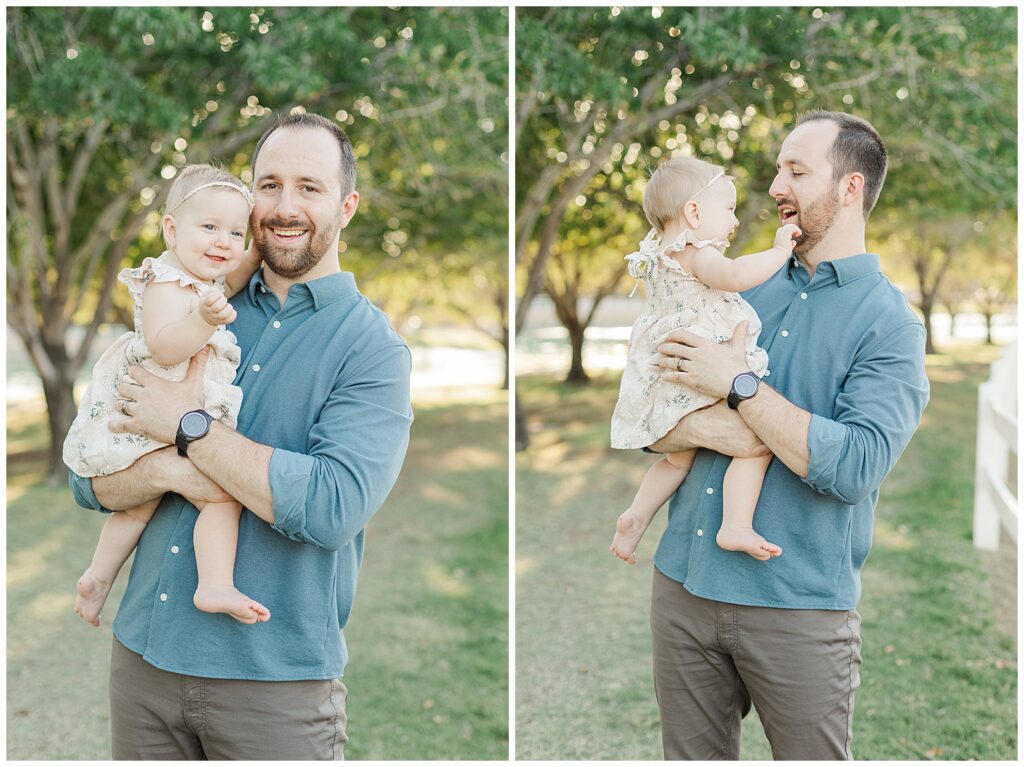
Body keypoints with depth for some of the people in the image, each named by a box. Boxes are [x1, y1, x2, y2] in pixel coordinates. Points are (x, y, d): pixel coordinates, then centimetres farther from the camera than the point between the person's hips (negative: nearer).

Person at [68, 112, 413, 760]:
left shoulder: (372, 347, -7)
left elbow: (334, 507, -22)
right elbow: (91, 480, 5)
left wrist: (188, 425, -17)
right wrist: (166, 470, -17)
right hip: (145, 653, 4)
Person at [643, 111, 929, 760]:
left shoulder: (891, 323, -6)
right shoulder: (742, 289, 9)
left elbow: (856, 467, -21)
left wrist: (738, 383, -18)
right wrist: (704, 427, -16)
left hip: (799, 606, -4)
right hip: (684, 583, 5)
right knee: (691, 755, 15)